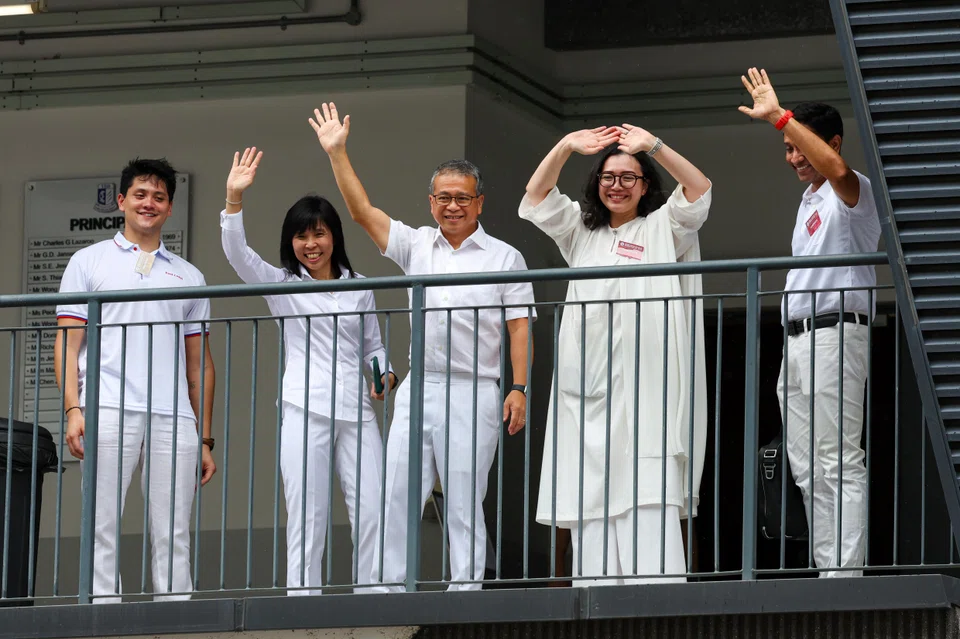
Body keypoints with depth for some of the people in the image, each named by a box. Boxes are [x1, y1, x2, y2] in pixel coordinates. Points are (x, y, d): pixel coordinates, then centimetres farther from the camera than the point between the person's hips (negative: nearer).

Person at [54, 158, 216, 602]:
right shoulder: (89, 262, 13)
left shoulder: (188, 277, 21)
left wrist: (205, 440, 12)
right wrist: (73, 409, -9)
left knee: (173, 534, -1)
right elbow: (67, 344, 6)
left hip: (173, 417, 2)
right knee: (104, 528, -7)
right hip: (109, 411, -2)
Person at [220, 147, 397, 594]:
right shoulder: (282, 285, 9)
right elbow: (237, 254, -6)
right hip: (305, 410, -2)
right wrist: (234, 200, -20)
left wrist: (384, 375, 1)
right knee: (306, 520, -4)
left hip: (356, 410, 2)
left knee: (372, 514, -5)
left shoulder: (359, 288, 16)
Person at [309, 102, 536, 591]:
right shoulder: (416, 246, 14)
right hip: (418, 388, 4)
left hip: (473, 395, -4)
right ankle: (388, 591, 3)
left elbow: (519, 327, 0)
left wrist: (519, 389, -10)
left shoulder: (503, 257, 4)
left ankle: (465, 593, -2)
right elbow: (362, 211, 9)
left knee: (464, 504, -4)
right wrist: (337, 154, 1)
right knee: (396, 497, 0)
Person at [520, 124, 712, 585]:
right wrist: (566, 148, 1)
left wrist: (654, 147, -14)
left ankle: (657, 594, -20)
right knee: (589, 499, -2)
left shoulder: (662, 228, 11)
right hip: (588, 387, 5)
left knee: (650, 495, -14)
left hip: (645, 388, -5)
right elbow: (536, 200, 15)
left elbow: (699, 193, -4)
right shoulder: (582, 232, 24)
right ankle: (595, 589, -3)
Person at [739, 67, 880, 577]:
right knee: (808, 471, 7)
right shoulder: (809, 199, 22)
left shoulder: (851, 192, -7)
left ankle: (845, 573, -17)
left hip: (833, 335, -10)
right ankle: (826, 571, 9)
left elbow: (835, 167, -32)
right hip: (795, 340, 10)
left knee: (839, 465, -14)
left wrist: (779, 116, -31)